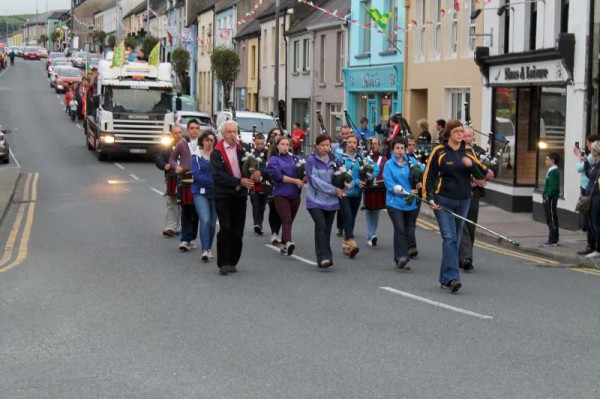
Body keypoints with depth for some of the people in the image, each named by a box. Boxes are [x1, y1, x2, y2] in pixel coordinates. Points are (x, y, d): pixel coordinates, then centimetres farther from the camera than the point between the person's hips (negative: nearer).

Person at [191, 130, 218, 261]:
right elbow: (197, 175, -9)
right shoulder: (196, 156, 1)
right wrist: (213, 182, -18)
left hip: (215, 193, 3)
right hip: (200, 192, -3)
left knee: (212, 223, 7)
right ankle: (205, 250, -17)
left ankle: (209, 249, 22)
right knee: (205, 220, -17)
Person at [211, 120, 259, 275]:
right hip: (223, 196, -4)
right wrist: (239, 182, -23)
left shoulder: (242, 150, 9)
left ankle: (232, 262, 15)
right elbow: (218, 175, -14)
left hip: (240, 195, 4)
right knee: (225, 229, -9)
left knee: (237, 231, 5)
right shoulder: (216, 152, -4)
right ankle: (223, 263, -1)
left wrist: (254, 175, -14)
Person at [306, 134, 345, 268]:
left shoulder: (333, 160, 8)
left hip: (331, 200, 4)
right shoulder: (311, 160, -4)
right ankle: (323, 257, -20)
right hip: (316, 200, -4)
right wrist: (334, 190, -13)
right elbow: (314, 180, -12)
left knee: (327, 229, 7)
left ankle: (324, 258, 15)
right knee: (321, 226, -18)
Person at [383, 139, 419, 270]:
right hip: (395, 202, -4)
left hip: (410, 203, 4)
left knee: (407, 230, 7)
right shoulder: (389, 165, -2)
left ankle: (401, 259, 17)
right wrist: (407, 192, -12)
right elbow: (390, 185, -7)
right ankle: (401, 257, -19)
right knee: (400, 229, -17)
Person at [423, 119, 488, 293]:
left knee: (455, 239, 9)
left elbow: (483, 172, 5)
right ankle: (451, 278, -23)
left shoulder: (468, 150, 9)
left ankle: (445, 279, 17)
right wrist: (430, 198, -11)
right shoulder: (439, 151, -4)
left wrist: (471, 164, -14)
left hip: (463, 201, 5)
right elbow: (428, 175, -3)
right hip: (443, 201, -5)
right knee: (449, 238, -15)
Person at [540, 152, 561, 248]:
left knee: (552, 220, -5)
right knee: (550, 219, 14)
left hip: (551, 199, -10)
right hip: (548, 198, 10)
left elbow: (553, 188, -23)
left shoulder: (553, 172, -17)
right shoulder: (551, 171, 14)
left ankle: (553, 241, -1)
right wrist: (545, 196, 14)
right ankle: (553, 240, 21)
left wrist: (547, 197, -19)